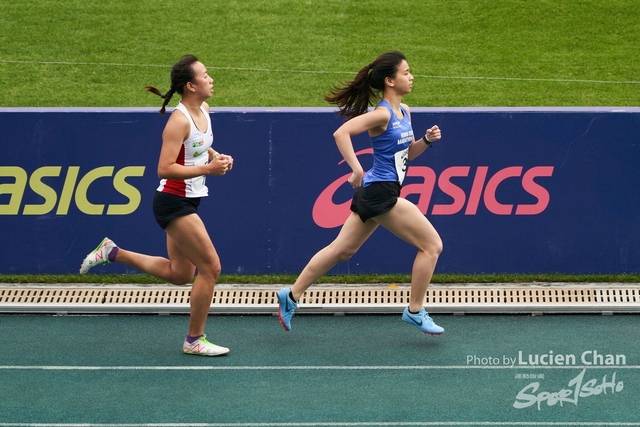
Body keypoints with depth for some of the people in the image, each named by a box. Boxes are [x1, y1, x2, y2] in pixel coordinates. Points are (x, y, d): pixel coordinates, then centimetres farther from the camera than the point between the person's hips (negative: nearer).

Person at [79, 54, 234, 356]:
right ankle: (194, 340, 8)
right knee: (211, 267, -6)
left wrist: (215, 156, 5)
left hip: (187, 202, 9)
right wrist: (207, 169, -28)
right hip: (173, 203, -9)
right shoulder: (179, 120, -21)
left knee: (179, 274, 16)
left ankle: (112, 252, 27)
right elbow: (165, 169, -27)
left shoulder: (203, 111, 6)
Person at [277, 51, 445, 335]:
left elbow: (408, 153, 21)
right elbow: (341, 133, -25)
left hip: (375, 193, 9)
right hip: (381, 193, -9)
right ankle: (415, 312, 6)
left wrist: (426, 140, 3)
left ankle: (291, 296, 22)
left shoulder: (404, 112, 11)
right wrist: (356, 169, -28)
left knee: (342, 250, 15)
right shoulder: (382, 114, -16)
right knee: (432, 245, -3)